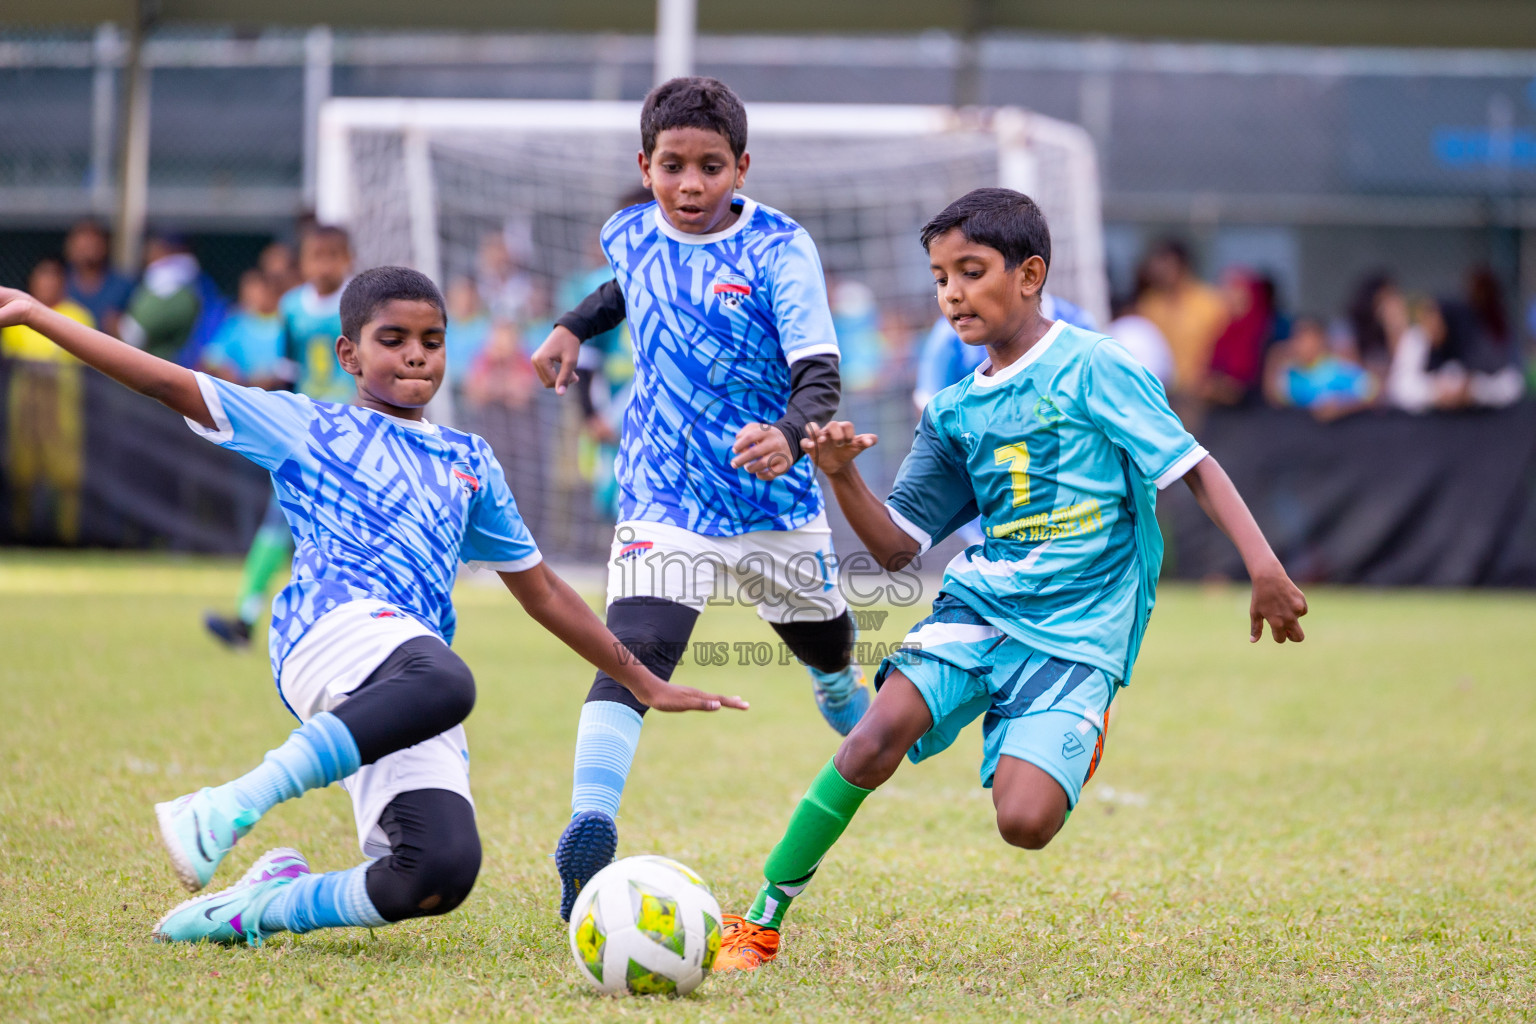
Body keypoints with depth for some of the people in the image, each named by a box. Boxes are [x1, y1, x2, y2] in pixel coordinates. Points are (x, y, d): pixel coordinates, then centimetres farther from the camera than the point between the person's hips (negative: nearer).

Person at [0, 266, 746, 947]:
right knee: (443, 683, -42)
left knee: (443, 871, -20)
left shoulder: (469, 463, 32)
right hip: (333, 629, -5)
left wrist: (645, 684, 36)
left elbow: (542, 593, 37)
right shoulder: (310, 429, 19)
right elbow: (171, 384, 13)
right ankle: (228, 810, -38)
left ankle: (269, 902, 4)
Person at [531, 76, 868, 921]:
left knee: (829, 657, 22)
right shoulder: (630, 234, -1)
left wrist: (790, 434, -42)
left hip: (776, 507, 0)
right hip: (664, 503, 0)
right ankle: (590, 828, -39)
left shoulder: (779, 249, -14)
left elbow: (820, 378, -23)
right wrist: (573, 326, 16)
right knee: (632, 654, -25)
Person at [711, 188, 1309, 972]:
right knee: (878, 735, -24)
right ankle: (759, 922, -15)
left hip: (1079, 630, -4)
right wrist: (842, 478, -4)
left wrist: (1265, 570, -13)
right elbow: (897, 547, 14)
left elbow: (1192, 467, -3)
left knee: (1023, 823, -22)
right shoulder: (954, 412, 13)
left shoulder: (1091, 368, -3)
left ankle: (1080, 740, 15)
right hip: (977, 606, 4)